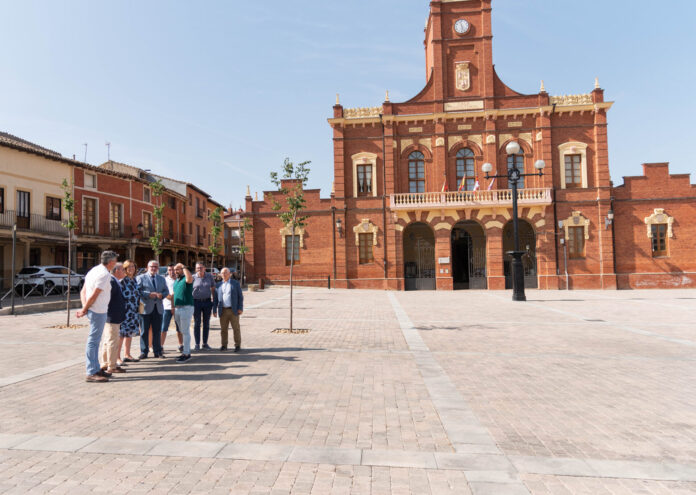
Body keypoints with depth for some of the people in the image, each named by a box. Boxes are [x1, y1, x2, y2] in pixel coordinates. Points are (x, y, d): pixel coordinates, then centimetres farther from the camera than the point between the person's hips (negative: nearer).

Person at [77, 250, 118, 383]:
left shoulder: (94, 270, 13)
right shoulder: (105, 274, -17)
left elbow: (83, 292, 11)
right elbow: (94, 296, -20)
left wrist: (84, 307, 0)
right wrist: (84, 310, -8)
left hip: (93, 311, 10)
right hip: (98, 311, -10)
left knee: (95, 340, 16)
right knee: (93, 341, -5)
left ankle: (96, 368, 25)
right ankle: (91, 373, 1)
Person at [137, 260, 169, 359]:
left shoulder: (162, 279, 16)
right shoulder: (141, 278, 3)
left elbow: (166, 291, 16)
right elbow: (138, 291, -6)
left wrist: (162, 295, -6)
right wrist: (149, 294, -18)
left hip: (158, 308, 4)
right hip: (146, 308, -3)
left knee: (157, 331, 8)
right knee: (144, 331, 2)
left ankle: (157, 352, 15)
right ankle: (144, 352, 11)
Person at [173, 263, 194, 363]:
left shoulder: (186, 279, -8)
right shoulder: (176, 281, 17)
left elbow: (190, 278, -35)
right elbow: (174, 295, 21)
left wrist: (183, 267, -21)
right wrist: (173, 308, 15)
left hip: (186, 308, -8)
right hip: (177, 309, 8)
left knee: (185, 331, -6)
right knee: (182, 331, 13)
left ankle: (186, 354, -3)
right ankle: (187, 351, 22)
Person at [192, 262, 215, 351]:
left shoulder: (209, 276, 3)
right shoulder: (193, 278, -2)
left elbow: (213, 289, 10)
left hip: (207, 302, 2)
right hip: (196, 302, -2)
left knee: (206, 323, 7)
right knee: (197, 323, 2)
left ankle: (205, 343, 17)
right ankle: (197, 344, 9)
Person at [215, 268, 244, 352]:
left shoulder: (235, 283, 2)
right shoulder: (219, 285, 10)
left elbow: (240, 296, 0)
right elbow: (216, 298, 11)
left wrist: (240, 308, -8)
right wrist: (215, 310, 5)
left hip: (233, 310, -3)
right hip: (223, 310, 3)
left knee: (236, 328, 0)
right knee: (223, 329, 6)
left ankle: (237, 345, 9)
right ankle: (224, 345, 17)